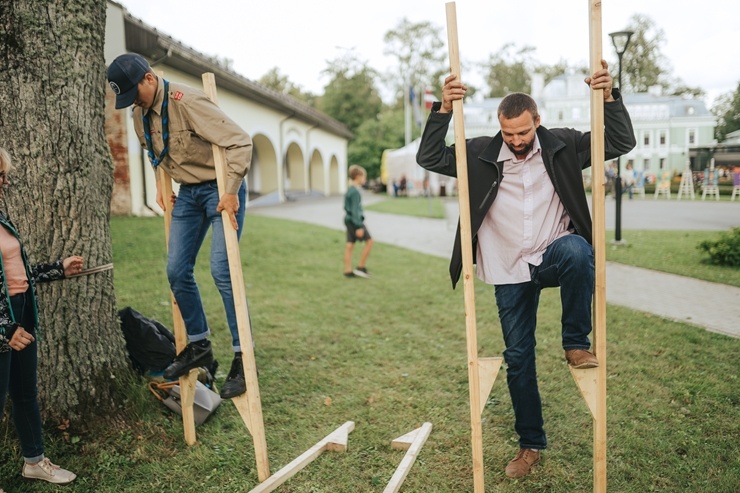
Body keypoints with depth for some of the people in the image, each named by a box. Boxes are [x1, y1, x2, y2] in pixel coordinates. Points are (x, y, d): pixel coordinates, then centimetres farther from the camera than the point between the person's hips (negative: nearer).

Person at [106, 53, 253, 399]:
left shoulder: (188, 102, -23)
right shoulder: (140, 114, 3)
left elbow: (240, 141, -28)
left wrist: (231, 192, -29)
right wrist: (161, 186, 12)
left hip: (220, 190, -8)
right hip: (186, 193, 8)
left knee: (222, 270, -14)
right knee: (177, 271, 6)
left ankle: (243, 357, -3)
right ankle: (198, 345, 23)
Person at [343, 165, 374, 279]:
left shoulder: (349, 190, 13)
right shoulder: (355, 192, -17)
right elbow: (355, 210, -20)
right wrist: (359, 227, -21)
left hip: (349, 220, 9)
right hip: (355, 221, -9)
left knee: (349, 245, 8)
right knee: (369, 241, -1)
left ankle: (348, 271, 10)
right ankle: (361, 267, 2)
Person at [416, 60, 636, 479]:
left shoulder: (562, 145, -3)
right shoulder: (481, 154, -4)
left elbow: (622, 143, -4)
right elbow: (429, 158, -10)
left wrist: (610, 96, -18)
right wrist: (445, 109, -22)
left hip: (556, 258, 0)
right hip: (510, 273, 1)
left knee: (576, 250, -39)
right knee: (518, 358, 5)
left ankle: (576, 343, -16)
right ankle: (531, 444, 25)